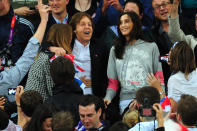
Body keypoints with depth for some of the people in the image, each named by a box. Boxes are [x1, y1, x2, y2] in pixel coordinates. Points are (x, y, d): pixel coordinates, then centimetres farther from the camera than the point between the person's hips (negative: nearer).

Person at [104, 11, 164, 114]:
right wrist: (108, 98, -3)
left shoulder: (151, 47, 13)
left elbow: (159, 77, 9)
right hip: (126, 100, 1)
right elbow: (113, 82, 16)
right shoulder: (115, 50, 19)